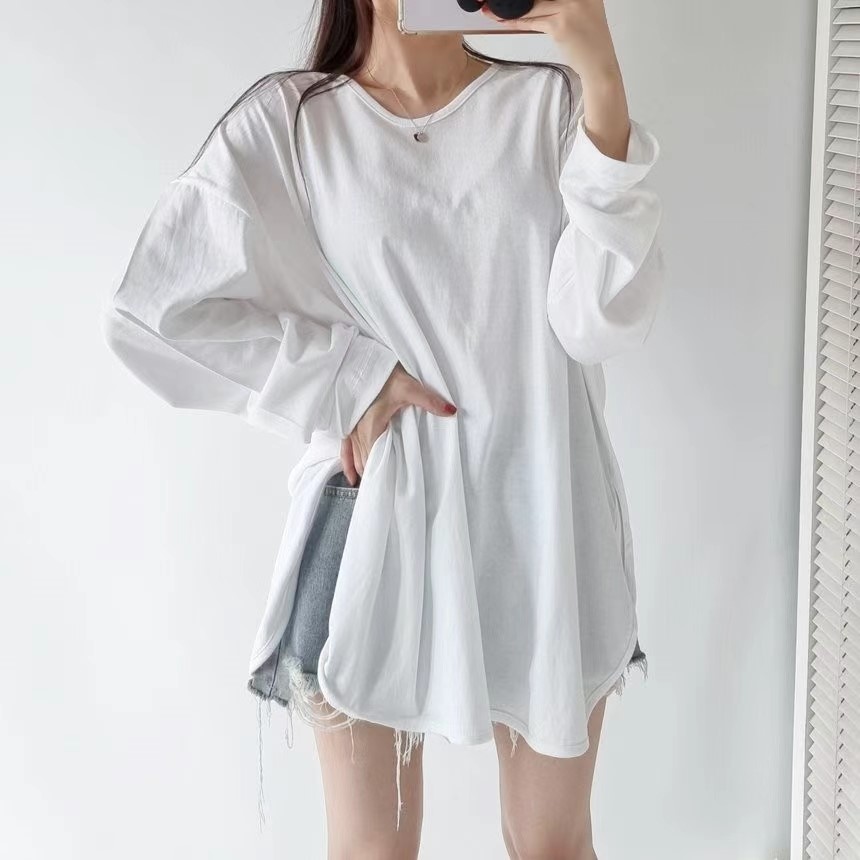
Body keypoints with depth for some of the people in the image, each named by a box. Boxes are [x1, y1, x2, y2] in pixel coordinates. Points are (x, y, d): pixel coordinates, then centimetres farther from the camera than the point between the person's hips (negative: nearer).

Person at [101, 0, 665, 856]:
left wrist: (604, 83, -16)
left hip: (541, 512, 2)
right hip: (378, 515, -1)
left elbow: (606, 320, -9)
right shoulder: (287, 119, -1)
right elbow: (152, 308, -5)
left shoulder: (553, 103, 2)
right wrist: (350, 382, -9)